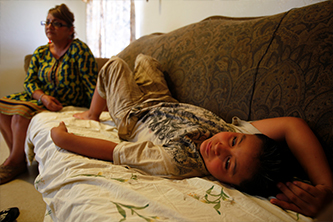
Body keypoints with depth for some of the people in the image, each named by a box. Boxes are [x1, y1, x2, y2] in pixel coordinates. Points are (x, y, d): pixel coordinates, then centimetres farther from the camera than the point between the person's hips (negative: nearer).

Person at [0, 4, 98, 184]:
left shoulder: (78, 49, -14)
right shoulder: (40, 53, 7)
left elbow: (91, 83, -21)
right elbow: (29, 81, 3)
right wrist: (43, 97, -19)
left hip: (68, 106, -7)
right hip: (41, 98, 7)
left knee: (20, 113, -24)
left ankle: (15, 162, -1)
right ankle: (16, 154, 6)